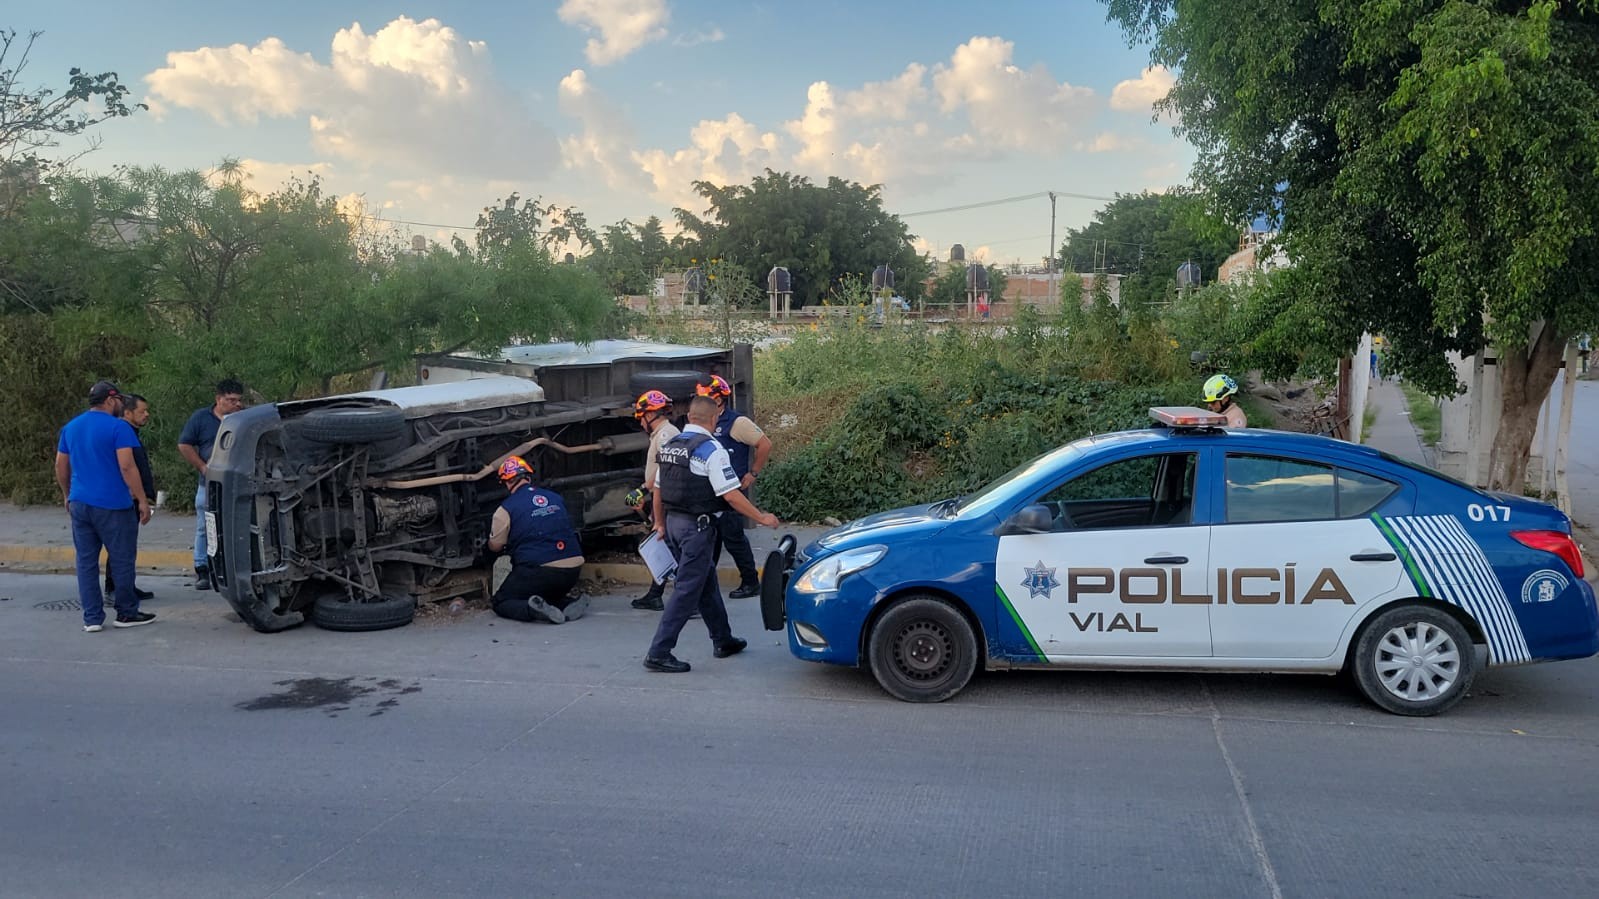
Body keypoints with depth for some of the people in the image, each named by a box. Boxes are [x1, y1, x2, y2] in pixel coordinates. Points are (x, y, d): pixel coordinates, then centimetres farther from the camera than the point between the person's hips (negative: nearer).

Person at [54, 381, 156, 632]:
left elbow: (60, 466, 18)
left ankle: (92, 618, 9)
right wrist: (142, 500, -13)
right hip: (113, 506, -6)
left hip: (79, 504, 6)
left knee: (86, 561, 8)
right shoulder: (118, 427, -10)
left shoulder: (70, 428, 12)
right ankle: (126, 613, 12)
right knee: (122, 560, 5)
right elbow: (127, 467, -16)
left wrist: (67, 496, 29)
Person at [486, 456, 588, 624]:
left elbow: (495, 546, 9)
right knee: (549, 597, 31)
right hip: (572, 571, 5)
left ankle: (534, 609, -17)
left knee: (500, 602, 13)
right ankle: (568, 606, -1)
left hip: (539, 570, -5)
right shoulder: (556, 498, 12)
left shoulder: (506, 509, -2)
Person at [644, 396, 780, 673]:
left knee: (707, 584, 19)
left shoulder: (670, 445, 10)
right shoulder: (711, 448, -14)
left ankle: (723, 640, 30)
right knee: (687, 590, -3)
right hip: (697, 527, -9)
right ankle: (659, 653, -3)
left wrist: (660, 524, 28)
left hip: (673, 523, 9)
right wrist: (762, 518, -8)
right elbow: (731, 495, -17)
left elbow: (658, 490, 16)